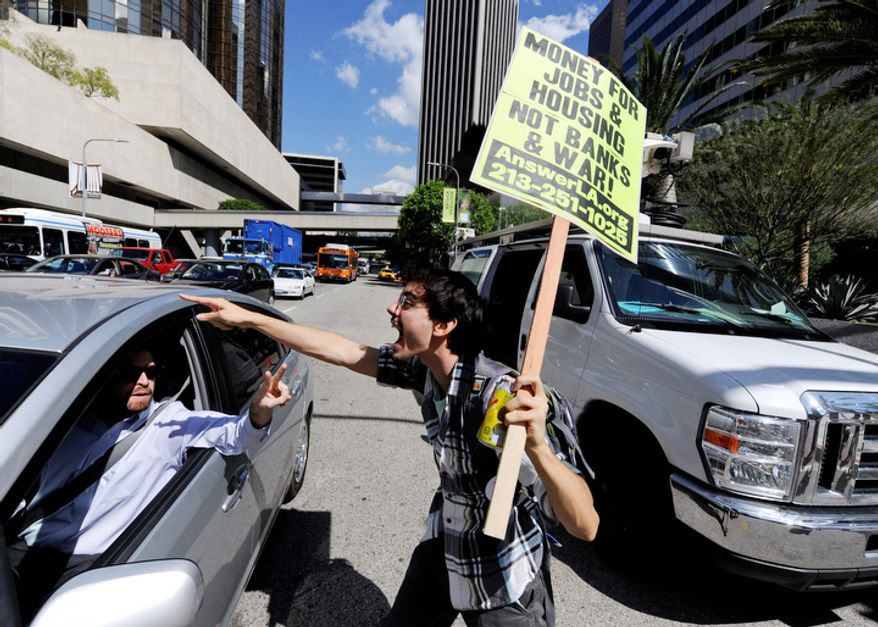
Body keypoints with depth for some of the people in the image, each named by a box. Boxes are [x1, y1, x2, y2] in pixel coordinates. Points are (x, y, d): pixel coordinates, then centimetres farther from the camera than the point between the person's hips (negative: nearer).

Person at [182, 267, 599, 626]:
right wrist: (246, 318, -3)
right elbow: (345, 352, -6)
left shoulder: (500, 396, -35)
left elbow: (585, 527, -36)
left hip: (503, 580, -5)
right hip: (443, 547, 6)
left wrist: (536, 442, -56)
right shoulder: (424, 368, -14)